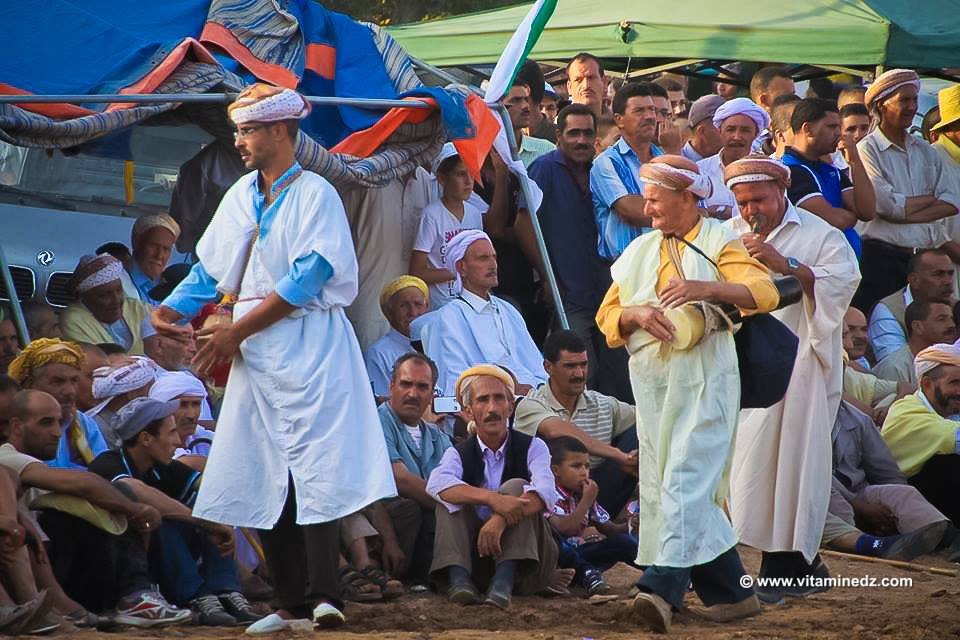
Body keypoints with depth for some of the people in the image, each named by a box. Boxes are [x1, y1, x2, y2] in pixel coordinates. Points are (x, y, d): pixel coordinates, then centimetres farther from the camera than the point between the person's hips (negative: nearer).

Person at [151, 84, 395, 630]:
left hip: (309, 347, -7)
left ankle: (325, 596, -19)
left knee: (314, 467, -14)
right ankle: (291, 601, 4)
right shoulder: (241, 197, 15)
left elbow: (307, 278, -13)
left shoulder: (316, 195, -6)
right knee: (262, 477, 2)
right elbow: (212, 269, 18)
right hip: (255, 354, 7)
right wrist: (172, 311, -1)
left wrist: (237, 332, -13)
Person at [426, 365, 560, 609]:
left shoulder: (532, 447, 2)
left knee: (516, 487, -23)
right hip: (475, 556, 1)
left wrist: (501, 520, -39)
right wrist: (491, 499, -37)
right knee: (451, 497, -18)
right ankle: (459, 578, -39)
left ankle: (504, 581, -40)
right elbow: (436, 484, -20)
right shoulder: (459, 453, 5)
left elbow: (545, 491, -20)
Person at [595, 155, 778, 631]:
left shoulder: (719, 243, 3)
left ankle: (663, 587, -29)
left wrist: (706, 289, -23)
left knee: (686, 480, -17)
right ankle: (731, 593, 12)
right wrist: (638, 314, -7)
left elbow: (764, 292, -11)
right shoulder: (639, 252, 20)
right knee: (661, 485, 4)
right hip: (652, 382, 7)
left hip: (703, 380, -7)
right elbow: (607, 318, 15)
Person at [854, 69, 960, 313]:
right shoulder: (867, 150, -3)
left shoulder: (924, 151, 16)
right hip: (882, 258, -6)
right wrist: (931, 198, 2)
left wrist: (904, 214, -10)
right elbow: (888, 205, -14)